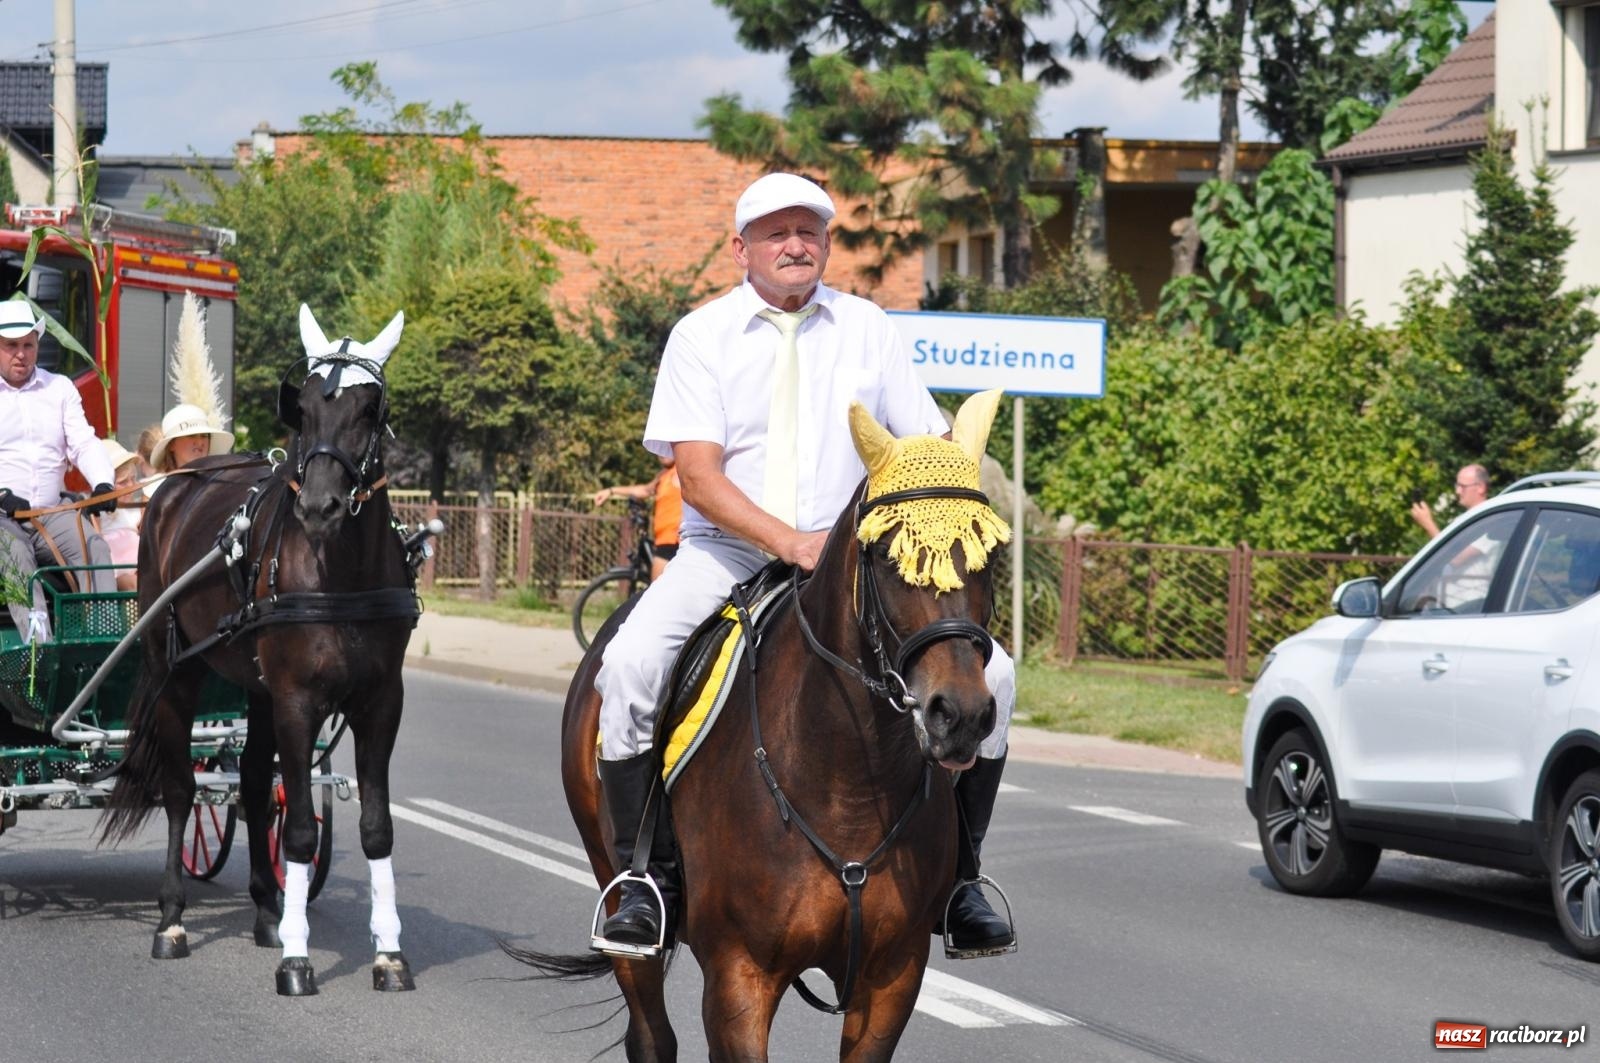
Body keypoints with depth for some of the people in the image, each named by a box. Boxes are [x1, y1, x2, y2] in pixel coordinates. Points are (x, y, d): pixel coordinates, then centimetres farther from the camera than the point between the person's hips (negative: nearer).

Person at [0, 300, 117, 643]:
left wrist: (103, 484, -15)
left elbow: (84, 444, 7)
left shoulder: (60, 388, 17)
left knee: (93, 545, -24)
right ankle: (38, 638, -49)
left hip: (51, 513, 4)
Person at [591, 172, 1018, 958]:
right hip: (725, 551, -2)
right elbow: (699, 478, -8)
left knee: (985, 672, -17)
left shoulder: (866, 329, 10)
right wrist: (789, 542, -23)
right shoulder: (703, 335, 2)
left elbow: (932, 450, 10)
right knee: (629, 666, -30)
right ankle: (646, 873, -13)